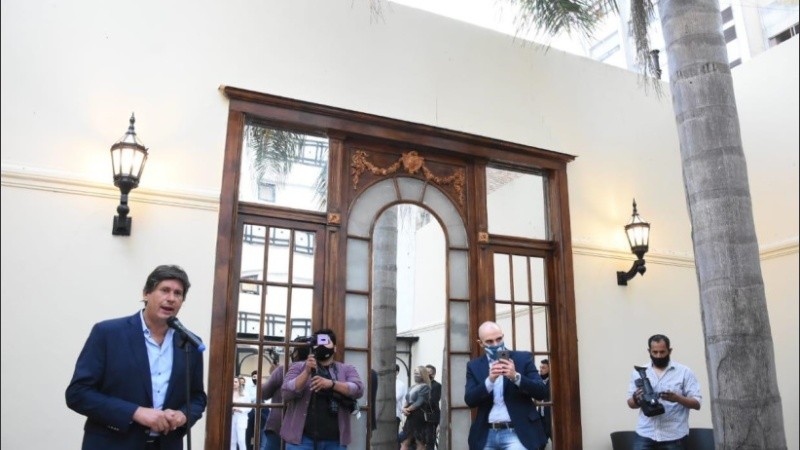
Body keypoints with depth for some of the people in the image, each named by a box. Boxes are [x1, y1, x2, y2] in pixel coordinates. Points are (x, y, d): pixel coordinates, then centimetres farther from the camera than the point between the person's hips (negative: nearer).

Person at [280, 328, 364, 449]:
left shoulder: (346, 369, 11)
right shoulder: (298, 367, 9)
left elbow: (358, 390, -6)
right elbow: (286, 394, -5)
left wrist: (331, 383, -21)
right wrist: (307, 372, -18)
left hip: (334, 439, 1)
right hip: (302, 437, -1)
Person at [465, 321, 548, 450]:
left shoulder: (523, 358, 3)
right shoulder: (474, 366, 8)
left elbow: (541, 392, -4)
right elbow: (469, 400, -2)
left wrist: (515, 376, -20)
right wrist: (490, 379, -18)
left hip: (517, 433, -2)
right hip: (487, 435, 3)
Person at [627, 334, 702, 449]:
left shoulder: (684, 372, 1)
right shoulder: (638, 372, 9)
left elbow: (697, 403, -3)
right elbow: (631, 404, 12)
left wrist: (676, 398, -21)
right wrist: (636, 398, -12)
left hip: (673, 436, -2)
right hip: (645, 434, 2)